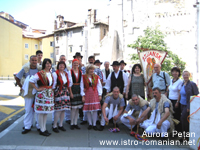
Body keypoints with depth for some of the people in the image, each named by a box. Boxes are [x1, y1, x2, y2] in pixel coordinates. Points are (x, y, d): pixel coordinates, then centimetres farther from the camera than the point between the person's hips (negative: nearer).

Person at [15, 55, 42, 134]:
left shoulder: (40, 69, -2)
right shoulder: (25, 68, -2)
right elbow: (17, 78, 8)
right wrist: (21, 87, 6)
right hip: (28, 92, 0)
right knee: (28, 109, 4)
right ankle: (27, 126, 16)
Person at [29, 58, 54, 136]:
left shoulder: (51, 73, 12)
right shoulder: (40, 73, -9)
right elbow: (31, 80, -12)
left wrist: (51, 90, 12)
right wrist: (37, 89, -11)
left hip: (50, 94, 7)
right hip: (42, 94, -7)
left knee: (46, 112, 12)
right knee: (41, 112, 0)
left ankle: (44, 128, 23)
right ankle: (42, 130, 9)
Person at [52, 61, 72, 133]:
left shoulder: (66, 74, 15)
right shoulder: (55, 74, -5)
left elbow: (69, 83, 18)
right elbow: (53, 84, -6)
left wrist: (70, 92, 15)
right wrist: (52, 93, -7)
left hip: (66, 92, 6)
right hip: (58, 93, -6)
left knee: (63, 109, 8)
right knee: (58, 110, -7)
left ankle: (60, 125, 20)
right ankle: (54, 126, 7)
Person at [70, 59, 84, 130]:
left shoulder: (80, 72, 10)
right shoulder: (70, 72, -4)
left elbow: (81, 82, 9)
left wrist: (82, 91, 1)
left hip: (78, 90, 5)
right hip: (72, 89, -5)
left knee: (77, 108, 8)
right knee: (73, 107, -6)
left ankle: (75, 123, 17)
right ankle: (72, 123, 8)